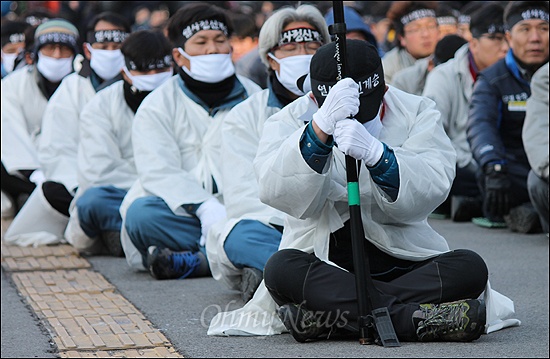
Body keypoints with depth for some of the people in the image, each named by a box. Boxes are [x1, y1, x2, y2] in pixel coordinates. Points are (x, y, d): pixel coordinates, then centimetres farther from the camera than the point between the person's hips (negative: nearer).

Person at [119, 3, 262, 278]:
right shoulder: (157, 105, 8)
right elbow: (160, 172, -7)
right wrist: (205, 208, -25)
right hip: (181, 213, -1)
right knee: (141, 214, -33)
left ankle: (193, 261, -37)